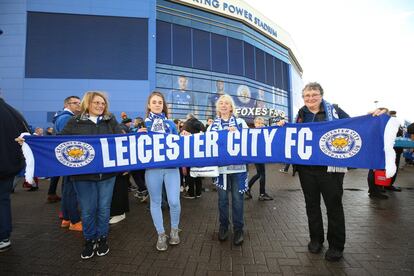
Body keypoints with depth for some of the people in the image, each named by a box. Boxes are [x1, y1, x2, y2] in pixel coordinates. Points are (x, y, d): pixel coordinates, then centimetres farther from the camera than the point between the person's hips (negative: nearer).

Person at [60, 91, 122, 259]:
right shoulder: (75, 122, 3)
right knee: (87, 209, 10)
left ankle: (102, 238, 32)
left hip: (107, 172, 1)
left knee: (104, 208, 12)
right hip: (83, 173, -1)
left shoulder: (111, 121, 7)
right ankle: (89, 240, 32)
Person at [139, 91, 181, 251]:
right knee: (155, 201, 10)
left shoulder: (170, 123, 10)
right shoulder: (144, 124, 4)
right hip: (152, 168, 0)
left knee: (174, 201, -3)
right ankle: (161, 234, 29)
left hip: (171, 167, 1)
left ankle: (174, 230, 25)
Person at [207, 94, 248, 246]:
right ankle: (223, 226, 31)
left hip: (237, 166, -1)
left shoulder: (240, 122, 5)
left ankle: (238, 229, 22)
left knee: (237, 198, 5)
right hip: (220, 166, 2)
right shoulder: (212, 125, 10)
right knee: (222, 198, 12)